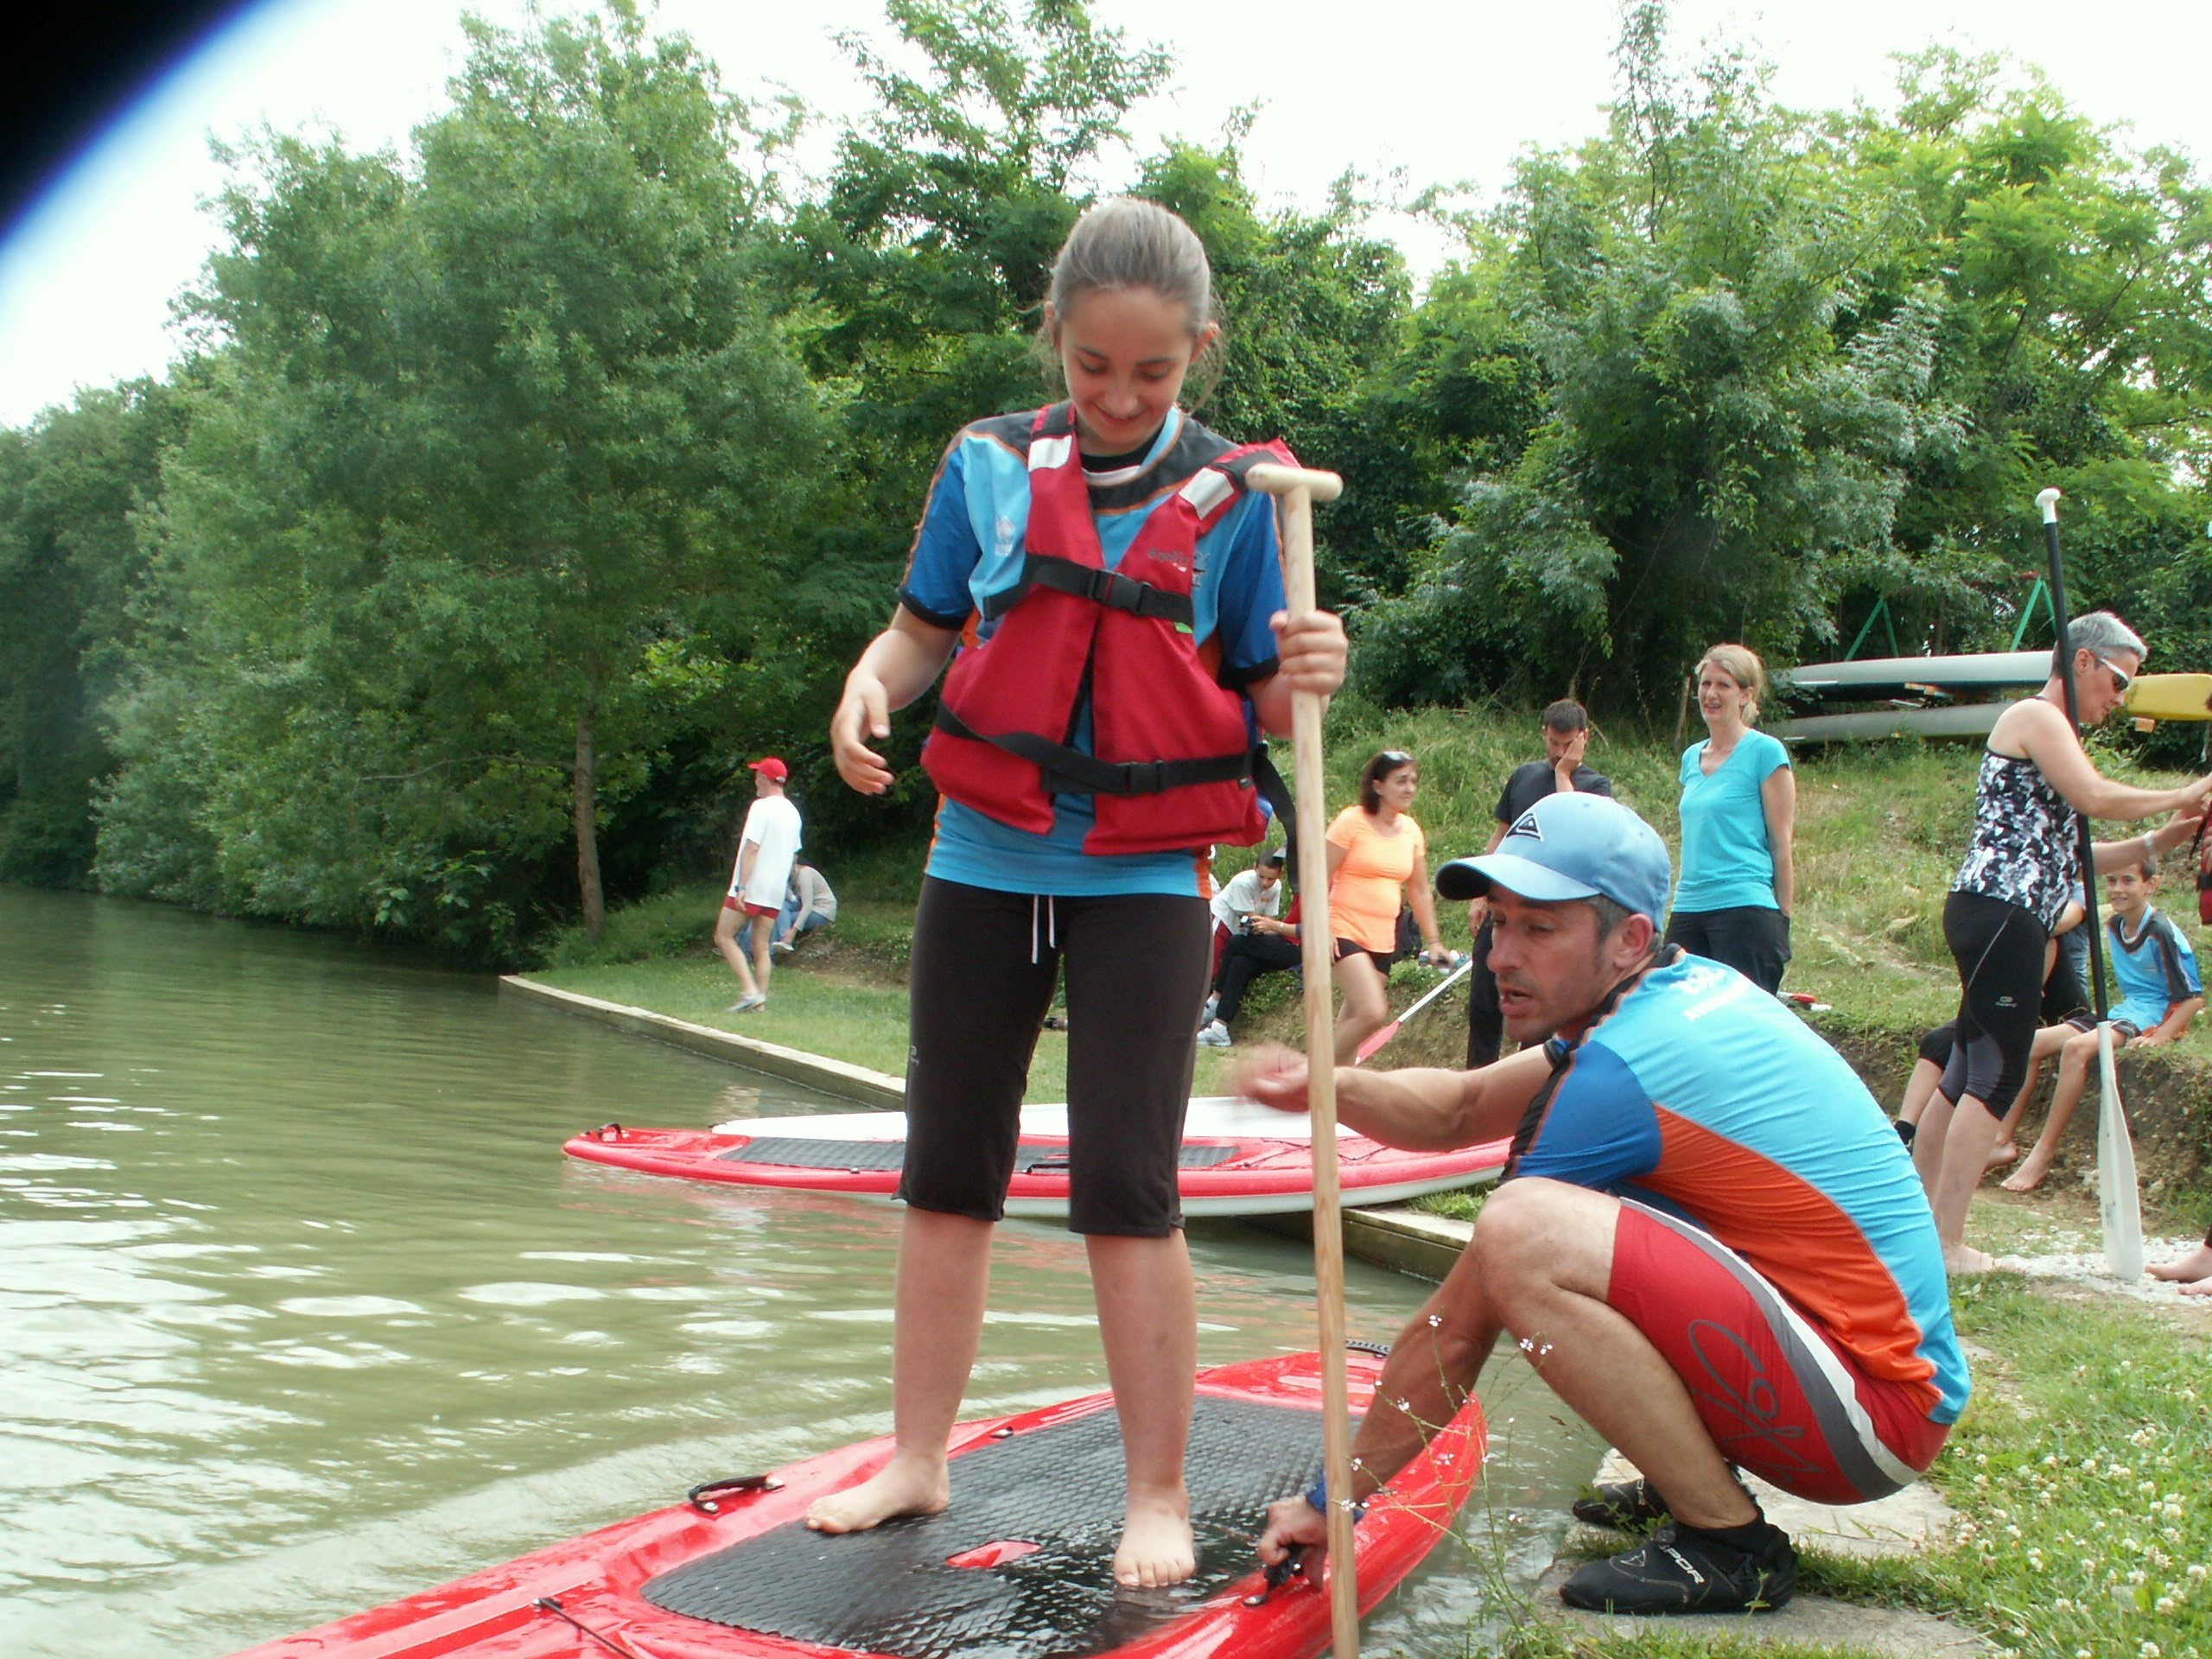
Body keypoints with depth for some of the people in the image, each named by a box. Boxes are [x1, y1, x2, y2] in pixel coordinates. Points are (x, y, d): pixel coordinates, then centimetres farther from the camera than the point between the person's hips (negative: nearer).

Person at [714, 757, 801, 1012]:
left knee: (724, 936, 0)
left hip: (751, 887, -7)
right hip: (776, 892, 7)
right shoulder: (793, 812, 13)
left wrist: (741, 886, -21)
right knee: (761, 946, 10)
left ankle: (749, 991, -12)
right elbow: (793, 853, 19)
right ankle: (760, 1000, 5)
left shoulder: (761, 807, -12)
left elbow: (751, 848, -19)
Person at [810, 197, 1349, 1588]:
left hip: (1143, 880, -3)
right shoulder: (990, 466, 3)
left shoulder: (1232, 497, -2)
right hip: (985, 860, 3)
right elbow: (923, 629, 10)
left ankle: (1159, 1493, 9)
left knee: (1126, 1187, -6)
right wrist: (868, 686, -12)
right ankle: (917, 1459, 25)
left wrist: (1306, 676, -23)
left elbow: (1260, 706, -1)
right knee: (949, 1172, 10)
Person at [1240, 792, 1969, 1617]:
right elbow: (1460, 1112, 12)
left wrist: (1333, 1497, -4)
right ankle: (1689, 1481, 18)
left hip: (1878, 1415, -9)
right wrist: (1333, 1086, -8)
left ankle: (1727, 1545, -11)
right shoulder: (1688, 991, 6)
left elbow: (1459, 1325, -14)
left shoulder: (1624, 1068, -20)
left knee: (1524, 1231, -26)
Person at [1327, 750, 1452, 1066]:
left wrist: (1432, 941, 14)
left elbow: (1419, 892, 17)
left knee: (1352, 1020, 7)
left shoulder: (1412, 831, 9)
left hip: (1383, 939, 6)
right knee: (1372, 1012, -20)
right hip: (1345, 931, -6)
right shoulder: (1352, 821, -8)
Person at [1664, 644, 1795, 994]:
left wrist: (1783, 920, -5)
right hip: (1688, 912, 7)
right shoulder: (1691, 757, 15)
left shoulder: (1765, 752, -4)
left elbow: (1782, 844, -4)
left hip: (1745, 909, -6)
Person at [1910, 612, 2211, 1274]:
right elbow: (2096, 798, -19)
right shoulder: (2035, 717, -4)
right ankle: (1946, 1242, -11)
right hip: (1999, 914, -10)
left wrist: (2158, 841, 16)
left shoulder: (2052, 733, 26)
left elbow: (2063, 855, 23)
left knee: (1966, 1075, 11)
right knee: (1996, 1078, -11)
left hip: (2003, 921, 10)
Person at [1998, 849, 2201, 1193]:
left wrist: (2158, 1037, -26)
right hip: (2118, 1012, 8)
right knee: (2033, 1042, -6)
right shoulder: (2112, 926, 9)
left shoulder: (2163, 934, -14)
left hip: (2152, 1018, -8)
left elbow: (2194, 998, -15)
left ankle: (2044, 1153, -26)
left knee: (2077, 1047, -31)